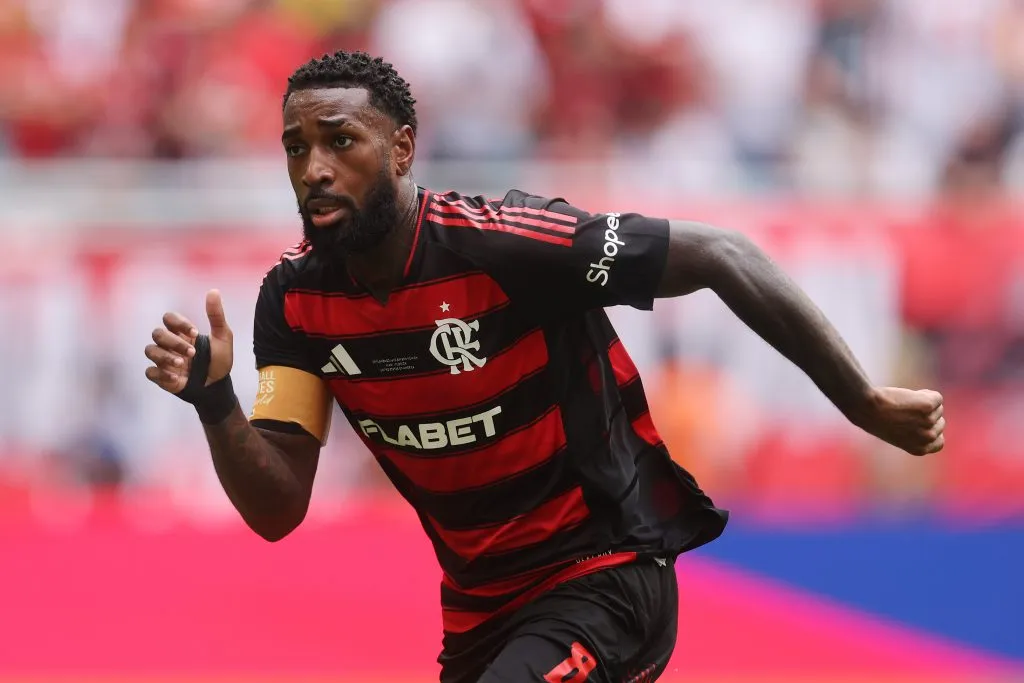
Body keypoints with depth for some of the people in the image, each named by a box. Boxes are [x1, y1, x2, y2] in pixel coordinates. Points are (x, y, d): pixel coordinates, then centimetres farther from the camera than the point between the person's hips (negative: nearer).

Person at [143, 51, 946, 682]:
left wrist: (864, 403, -16)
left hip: (605, 576, -7)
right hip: (481, 605, 7)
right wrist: (214, 401, -27)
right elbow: (277, 509, -7)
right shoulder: (297, 298, -5)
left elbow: (722, 257, -18)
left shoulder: (500, 244, -23)